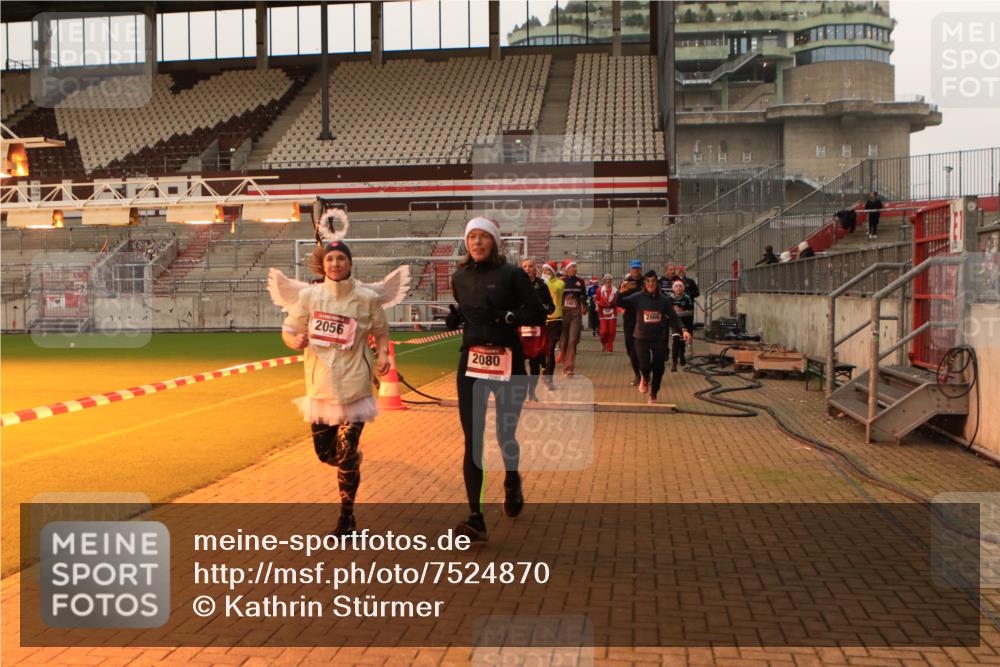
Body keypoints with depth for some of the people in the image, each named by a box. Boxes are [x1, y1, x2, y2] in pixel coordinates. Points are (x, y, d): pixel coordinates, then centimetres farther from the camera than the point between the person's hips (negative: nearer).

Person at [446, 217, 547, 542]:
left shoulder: (512, 274, -5)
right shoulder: (460, 277, 9)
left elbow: (538, 315, -6)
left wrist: (507, 316, -21)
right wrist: (454, 318, 1)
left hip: (508, 363, -3)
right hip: (471, 363, 3)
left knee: (506, 435, 6)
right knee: (472, 440, -4)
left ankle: (512, 482, 41)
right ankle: (476, 519, -1)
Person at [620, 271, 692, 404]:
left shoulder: (664, 299, -2)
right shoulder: (638, 297, -6)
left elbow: (674, 317, -2)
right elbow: (620, 303, -14)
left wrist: (683, 330, -17)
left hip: (659, 338, 2)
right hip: (642, 338, -2)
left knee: (658, 369, 3)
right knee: (645, 366, -14)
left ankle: (653, 395, 28)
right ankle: (645, 379, 27)